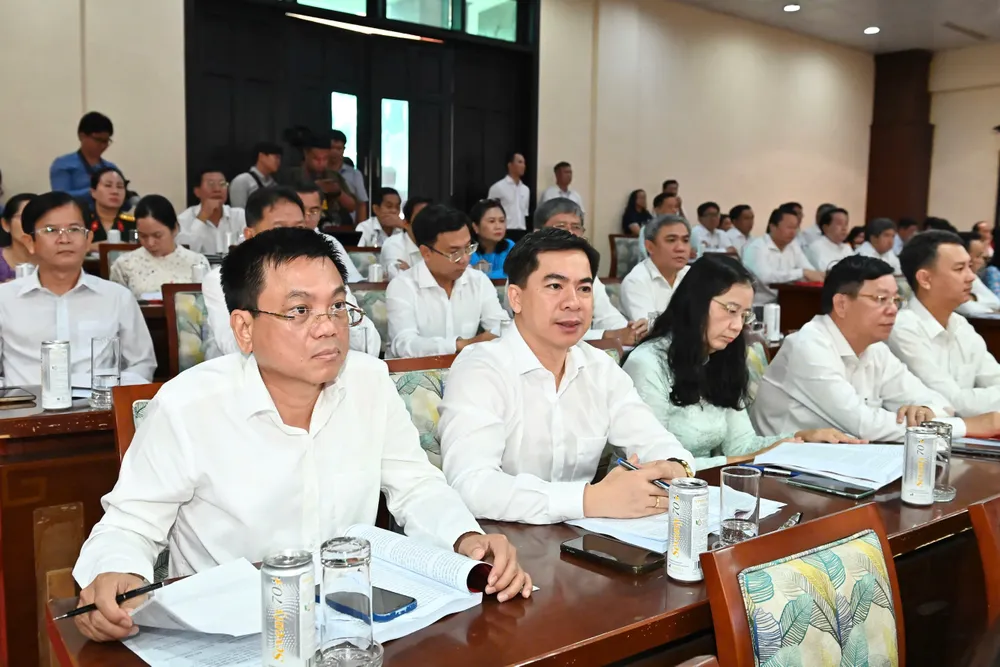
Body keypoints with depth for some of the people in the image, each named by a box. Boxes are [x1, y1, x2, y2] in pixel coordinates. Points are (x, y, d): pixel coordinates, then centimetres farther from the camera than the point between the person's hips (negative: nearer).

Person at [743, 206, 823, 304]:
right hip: (759, 305, -7)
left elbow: (809, 271, 6)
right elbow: (765, 276, -26)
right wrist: (802, 273, -25)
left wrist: (816, 275, -18)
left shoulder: (793, 245, 12)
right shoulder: (756, 247, -11)